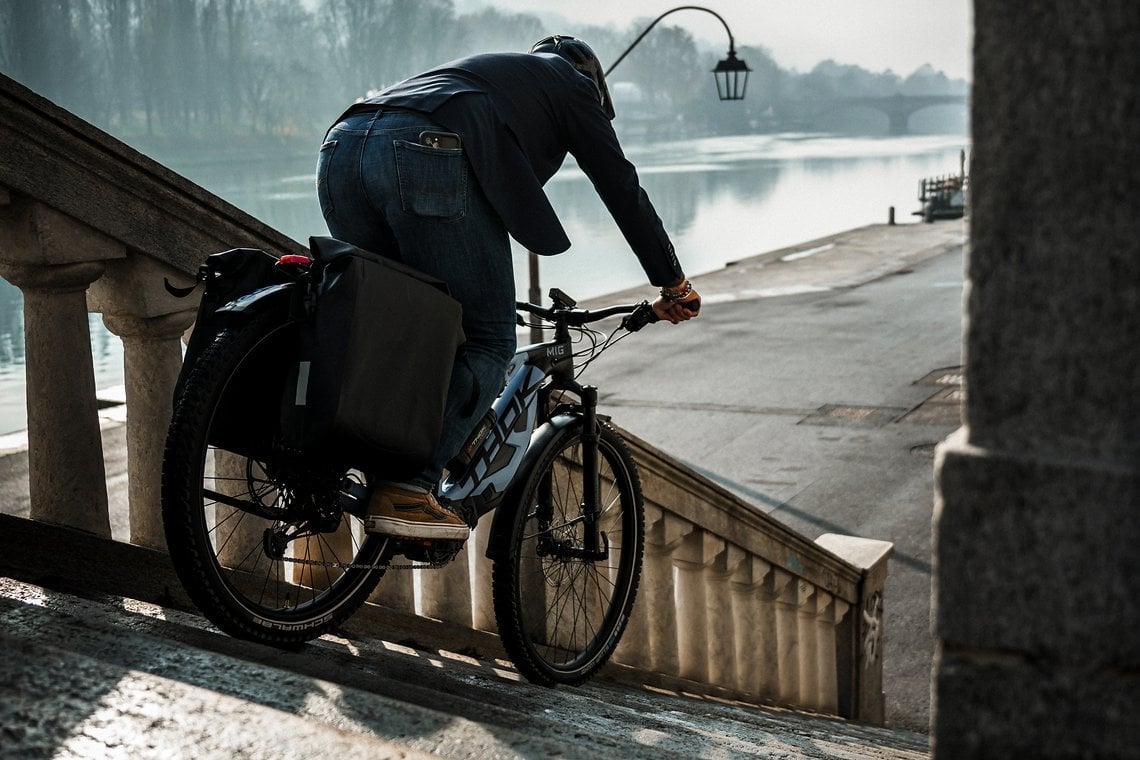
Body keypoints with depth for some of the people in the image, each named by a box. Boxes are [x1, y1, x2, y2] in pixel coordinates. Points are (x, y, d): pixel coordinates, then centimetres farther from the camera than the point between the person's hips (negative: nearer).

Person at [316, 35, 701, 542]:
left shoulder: (480, 69, 44)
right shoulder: (572, 81, 27)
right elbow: (621, 186, 22)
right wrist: (673, 284, 29)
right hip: (426, 157, -7)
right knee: (488, 343, 1)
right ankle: (405, 490, -10)